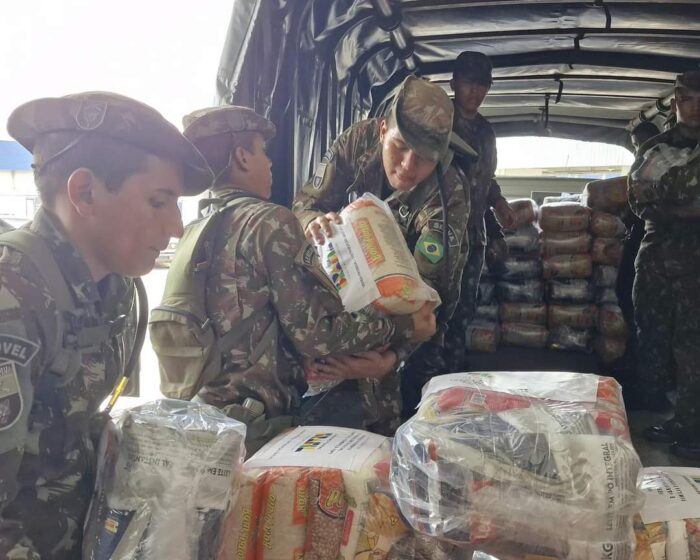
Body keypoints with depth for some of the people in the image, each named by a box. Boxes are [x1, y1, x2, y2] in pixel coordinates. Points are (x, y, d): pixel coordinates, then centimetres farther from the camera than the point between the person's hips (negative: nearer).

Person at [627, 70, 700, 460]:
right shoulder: (652, 149, 13)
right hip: (655, 254, 4)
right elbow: (639, 202, 3)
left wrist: (656, 190, -9)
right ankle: (657, 413, 20)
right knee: (652, 336, 7)